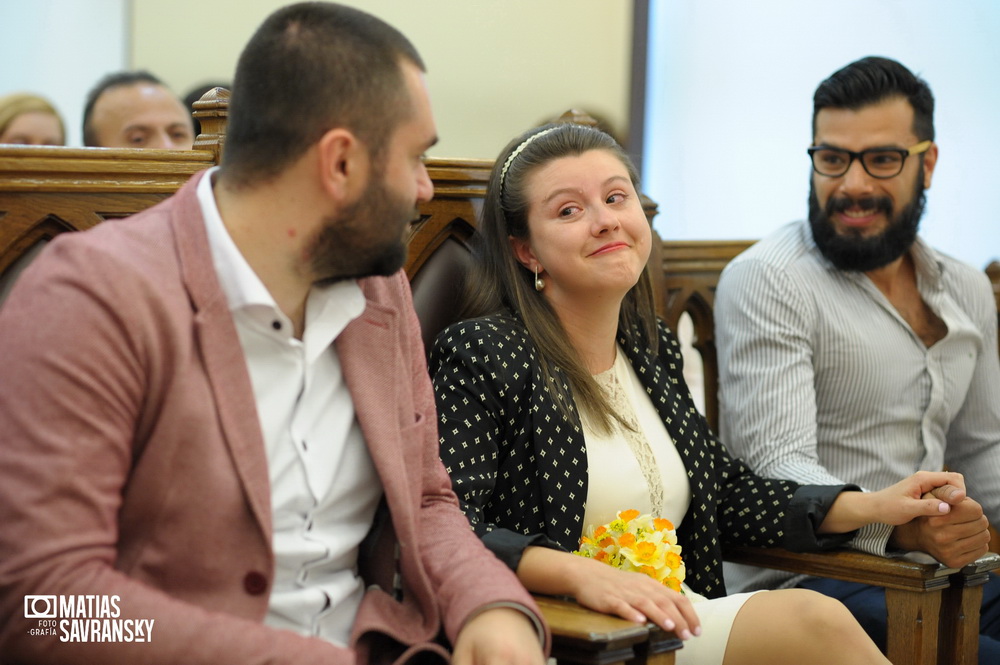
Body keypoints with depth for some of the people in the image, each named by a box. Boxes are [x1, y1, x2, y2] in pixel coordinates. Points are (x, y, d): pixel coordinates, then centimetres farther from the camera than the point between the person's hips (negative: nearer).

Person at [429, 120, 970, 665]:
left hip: (676, 616, 7)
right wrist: (579, 574, -31)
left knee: (818, 619, -23)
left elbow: (724, 493, 21)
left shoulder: (652, 348, 15)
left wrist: (872, 507, 11)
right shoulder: (482, 354, -7)